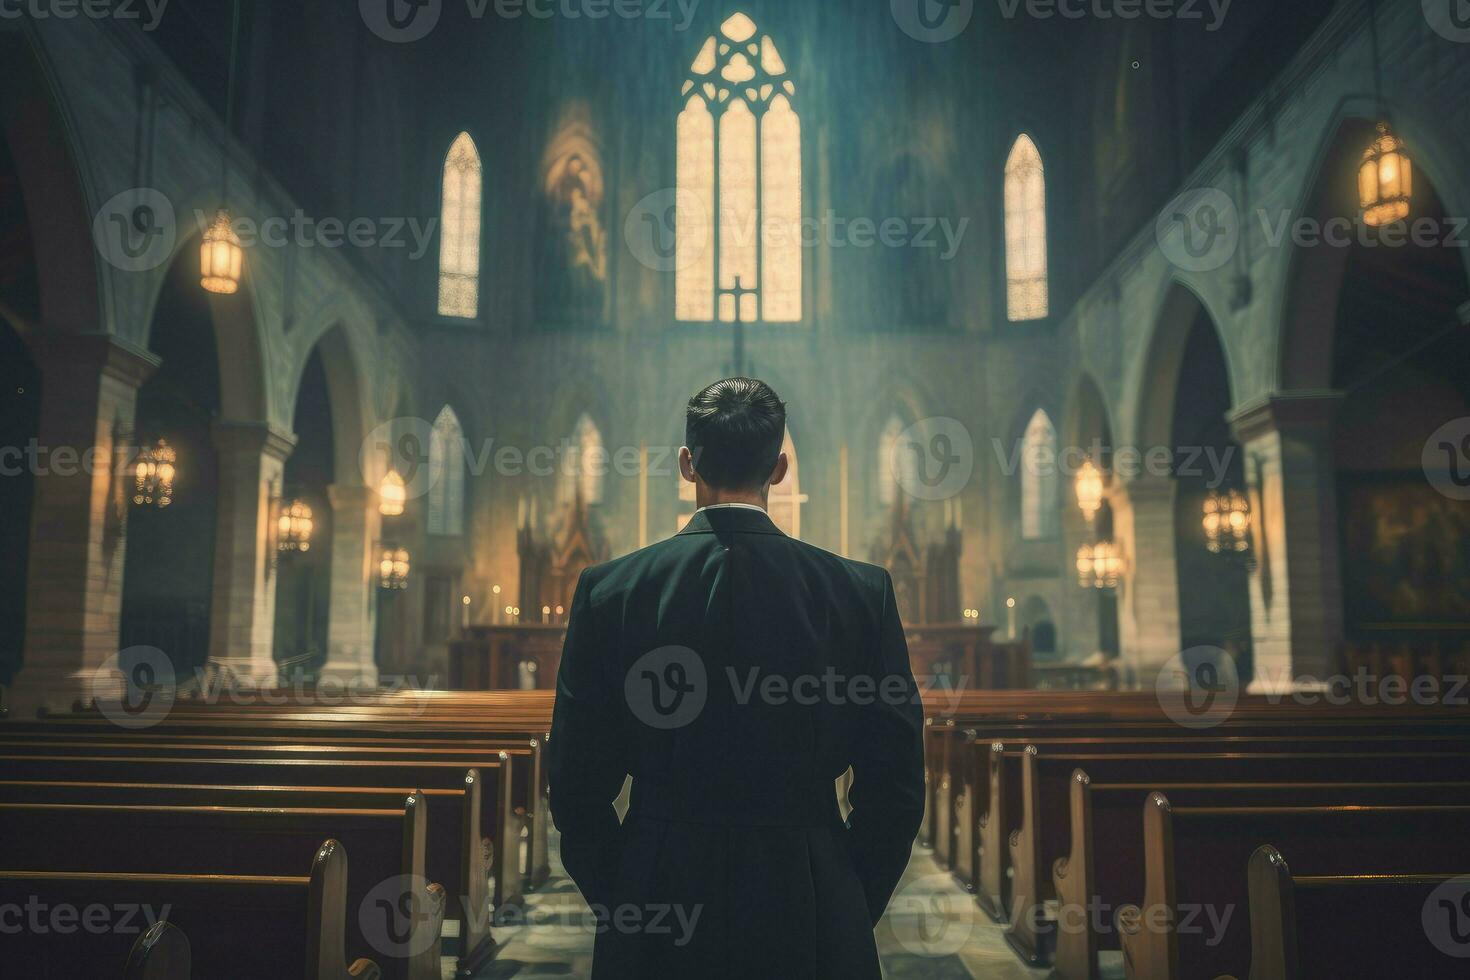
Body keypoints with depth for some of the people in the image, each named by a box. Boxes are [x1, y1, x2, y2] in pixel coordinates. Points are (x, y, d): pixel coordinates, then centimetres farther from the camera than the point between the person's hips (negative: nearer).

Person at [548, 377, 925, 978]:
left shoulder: (610, 591, -7)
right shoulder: (862, 591, -7)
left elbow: (577, 784, -4)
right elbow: (895, 786, -4)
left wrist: (619, 906, 9)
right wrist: (851, 913, 8)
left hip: (657, 908, 0)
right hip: (811, 917, 0)